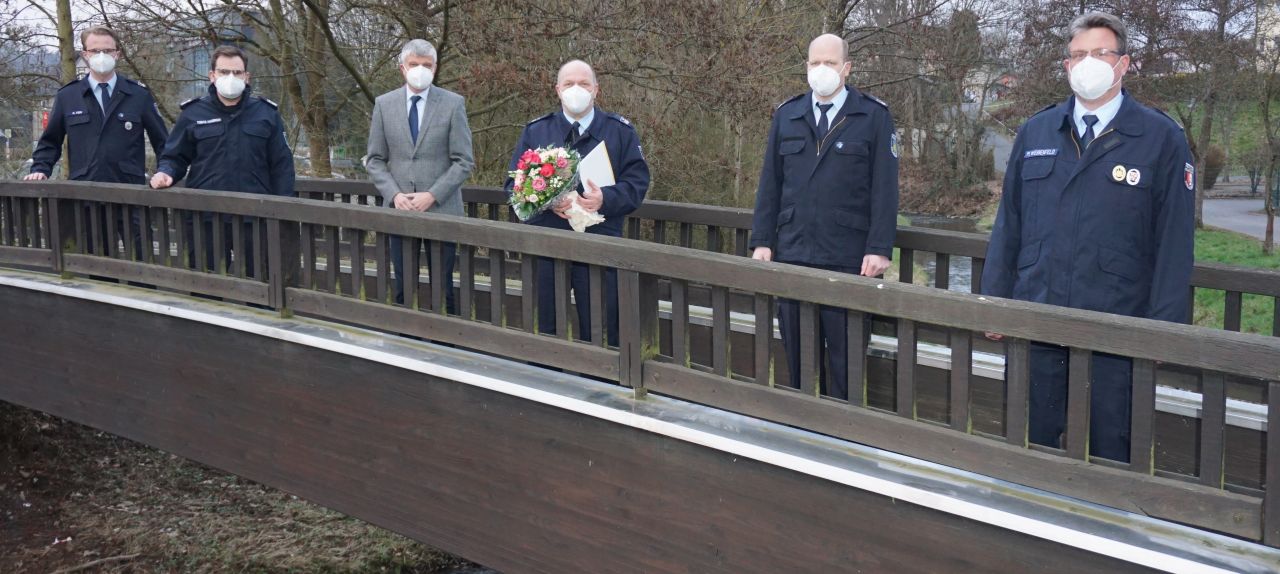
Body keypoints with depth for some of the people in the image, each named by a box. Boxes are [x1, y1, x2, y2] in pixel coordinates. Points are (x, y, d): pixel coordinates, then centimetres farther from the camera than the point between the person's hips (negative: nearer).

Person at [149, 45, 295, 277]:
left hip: (255, 219, 0)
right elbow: (175, 158, 13)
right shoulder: (193, 114, 6)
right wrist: (165, 173, -10)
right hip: (205, 218, 0)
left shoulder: (266, 113, 7)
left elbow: (281, 166, 6)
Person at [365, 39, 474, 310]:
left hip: (441, 209, -2)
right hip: (399, 209, 2)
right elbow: (375, 160, 8)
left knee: (442, 288, 1)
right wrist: (395, 195, -8)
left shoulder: (453, 104, 0)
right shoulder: (384, 104, 7)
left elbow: (463, 162, -3)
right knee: (403, 288, 7)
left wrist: (432, 196, -13)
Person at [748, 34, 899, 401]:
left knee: (845, 355, 2)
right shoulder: (787, 115, 12)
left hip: (849, 259, -3)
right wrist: (762, 241, 5)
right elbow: (769, 184, 12)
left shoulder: (874, 117, 1)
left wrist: (879, 248, -10)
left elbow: (884, 189, -3)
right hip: (792, 255, 4)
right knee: (797, 353, 9)